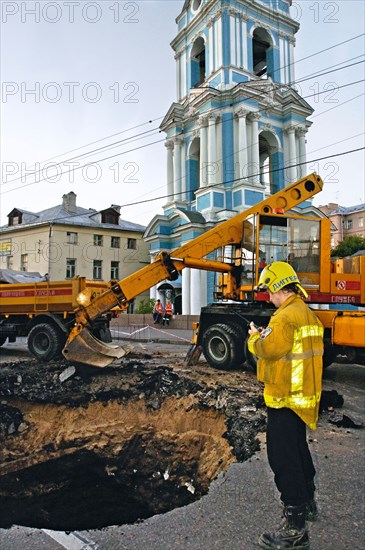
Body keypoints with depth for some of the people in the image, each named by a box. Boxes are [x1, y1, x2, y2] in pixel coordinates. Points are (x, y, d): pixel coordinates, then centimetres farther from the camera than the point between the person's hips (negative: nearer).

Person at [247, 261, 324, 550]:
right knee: (298, 448, 25)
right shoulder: (309, 314, 9)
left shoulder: (285, 316, -22)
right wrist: (267, 336, 9)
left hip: (286, 398, -10)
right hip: (304, 396, 10)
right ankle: (307, 502, 43)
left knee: (284, 458, -1)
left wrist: (255, 336, -7)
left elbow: (268, 349, -26)